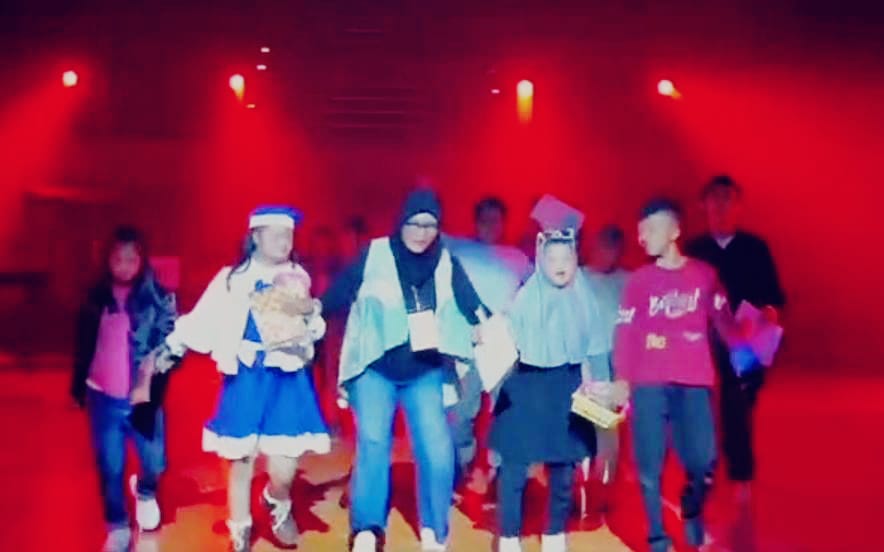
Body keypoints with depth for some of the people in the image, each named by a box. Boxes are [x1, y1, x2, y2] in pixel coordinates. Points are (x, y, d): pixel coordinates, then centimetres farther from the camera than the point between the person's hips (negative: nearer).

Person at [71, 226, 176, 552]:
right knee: (109, 468, 8)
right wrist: (78, 385, 12)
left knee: (155, 464, 6)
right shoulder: (96, 297, 3)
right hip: (103, 397, 2)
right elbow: (83, 344, 12)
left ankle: (145, 491, 41)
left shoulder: (158, 298, -6)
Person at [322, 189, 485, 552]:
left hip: (425, 372, 2)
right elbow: (337, 295, -8)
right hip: (375, 367, -2)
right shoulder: (374, 255, -5)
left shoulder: (446, 264, 2)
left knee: (437, 448, -8)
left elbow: (472, 307, -6)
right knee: (373, 441, -15)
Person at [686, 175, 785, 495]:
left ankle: (741, 479, 11)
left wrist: (770, 310, -16)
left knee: (738, 410, 1)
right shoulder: (693, 251, 8)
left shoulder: (756, 248, 7)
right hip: (701, 343, 1)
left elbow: (774, 294, 4)